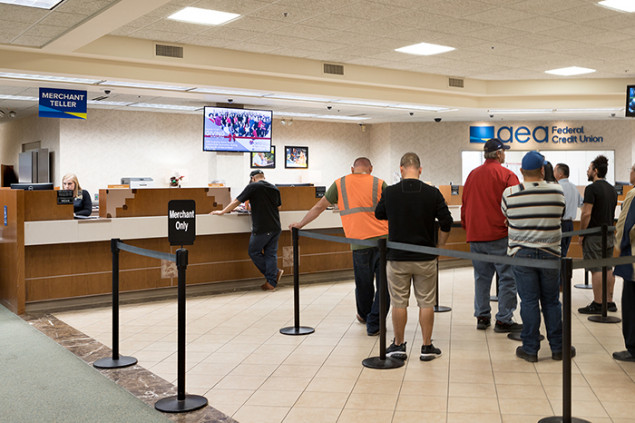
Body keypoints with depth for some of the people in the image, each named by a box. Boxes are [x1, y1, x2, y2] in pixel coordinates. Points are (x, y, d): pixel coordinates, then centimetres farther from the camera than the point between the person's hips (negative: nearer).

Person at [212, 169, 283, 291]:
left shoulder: (253, 187, -4)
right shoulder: (274, 188, 13)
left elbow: (236, 201, -2)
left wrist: (222, 212, 8)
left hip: (261, 228, -6)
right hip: (275, 227, 6)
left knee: (254, 252, 9)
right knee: (271, 253, 9)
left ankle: (275, 272, 9)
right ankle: (271, 282, 6)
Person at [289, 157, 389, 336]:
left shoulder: (340, 184, 10)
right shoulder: (379, 184, 8)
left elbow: (319, 207, 17)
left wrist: (300, 224, 29)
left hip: (359, 242, 1)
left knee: (363, 284, 17)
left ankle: (364, 316, 38)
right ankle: (373, 324, 7)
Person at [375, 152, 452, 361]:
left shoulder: (389, 192, -6)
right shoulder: (432, 193, -7)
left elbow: (378, 216, 11)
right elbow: (446, 224, -5)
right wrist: (438, 247, 9)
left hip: (397, 257, 0)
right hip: (425, 258, 0)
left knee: (399, 303, 10)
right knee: (426, 303, 9)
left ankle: (399, 345, 19)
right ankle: (427, 347, 15)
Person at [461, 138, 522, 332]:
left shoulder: (472, 175, 11)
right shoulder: (507, 175, -7)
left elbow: (465, 205, 16)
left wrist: (467, 227, 24)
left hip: (475, 236, 6)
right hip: (499, 235, -6)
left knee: (481, 277, 13)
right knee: (507, 277, 1)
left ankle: (482, 317, 16)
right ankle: (504, 320, 1)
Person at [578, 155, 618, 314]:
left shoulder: (592, 188, -14)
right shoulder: (612, 189, 13)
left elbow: (586, 213, -19)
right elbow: (613, 214, 19)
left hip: (594, 236, -8)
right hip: (609, 234, 8)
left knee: (596, 270, -5)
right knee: (608, 269, 12)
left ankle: (597, 305, -3)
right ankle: (609, 302, 17)